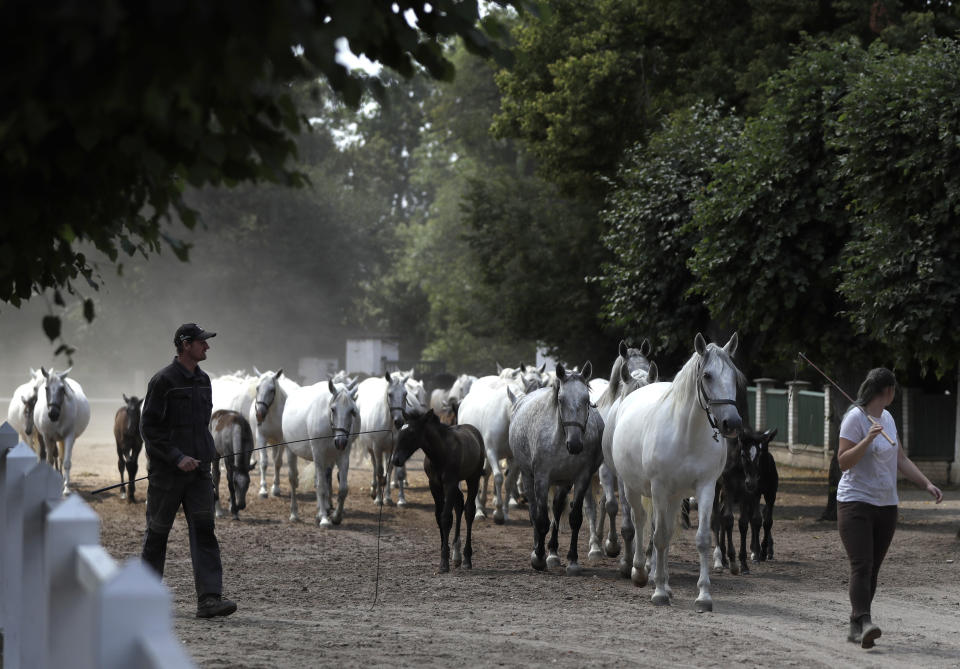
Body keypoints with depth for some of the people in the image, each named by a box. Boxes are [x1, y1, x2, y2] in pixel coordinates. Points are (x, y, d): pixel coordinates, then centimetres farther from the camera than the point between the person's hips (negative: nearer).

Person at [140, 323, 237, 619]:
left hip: (198, 470, 5)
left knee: (203, 529, -7)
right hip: (166, 471, -5)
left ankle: (209, 598, -16)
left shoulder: (203, 380, 11)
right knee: (157, 532, 7)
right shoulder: (163, 380, -11)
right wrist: (177, 458, -18)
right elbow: (148, 427, -13)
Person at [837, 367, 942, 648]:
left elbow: (901, 460, 19)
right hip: (856, 502, -8)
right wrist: (868, 440, -26)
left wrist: (927, 484, 10)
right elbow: (843, 462, -15)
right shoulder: (855, 418, -10)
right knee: (862, 565, -19)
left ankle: (856, 628, 9)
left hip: (886, 506, 8)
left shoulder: (887, 418, 14)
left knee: (872, 569, 5)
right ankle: (863, 622, -29)